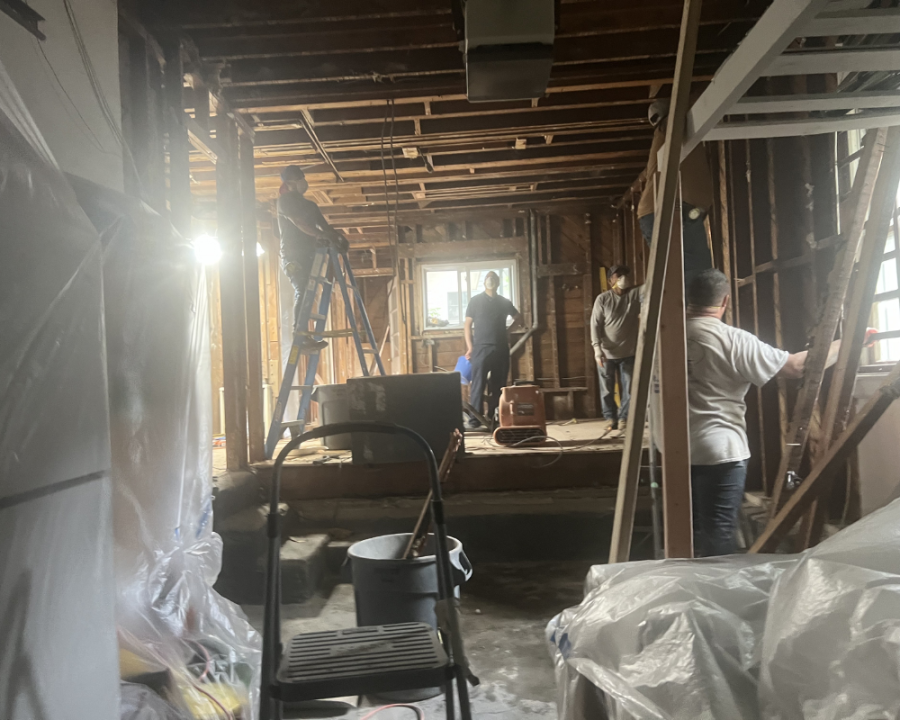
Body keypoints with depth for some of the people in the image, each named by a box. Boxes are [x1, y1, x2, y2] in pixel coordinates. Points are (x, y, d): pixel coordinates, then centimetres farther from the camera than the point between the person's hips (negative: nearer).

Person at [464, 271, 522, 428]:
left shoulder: (504, 302, 10)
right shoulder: (475, 301, 3)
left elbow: (518, 318, 25)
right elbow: (468, 324, 1)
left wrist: (508, 331, 9)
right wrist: (470, 347, -7)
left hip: (501, 349, 3)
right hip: (481, 348, -3)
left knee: (498, 385, 6)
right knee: (478, 384, -7)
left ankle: (494, 417, 15)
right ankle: (475, 418, -6)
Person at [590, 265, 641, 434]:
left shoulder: (636, 294, 0)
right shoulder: (602, 298, -5)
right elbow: (595, 324, -9)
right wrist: (597, 347, -17)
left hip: (629, 352, 1)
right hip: (606, 352, -1)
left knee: (628, 388, 4)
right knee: (607, 388, 6)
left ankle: (623, 418, 15)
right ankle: (610, 417, 20)